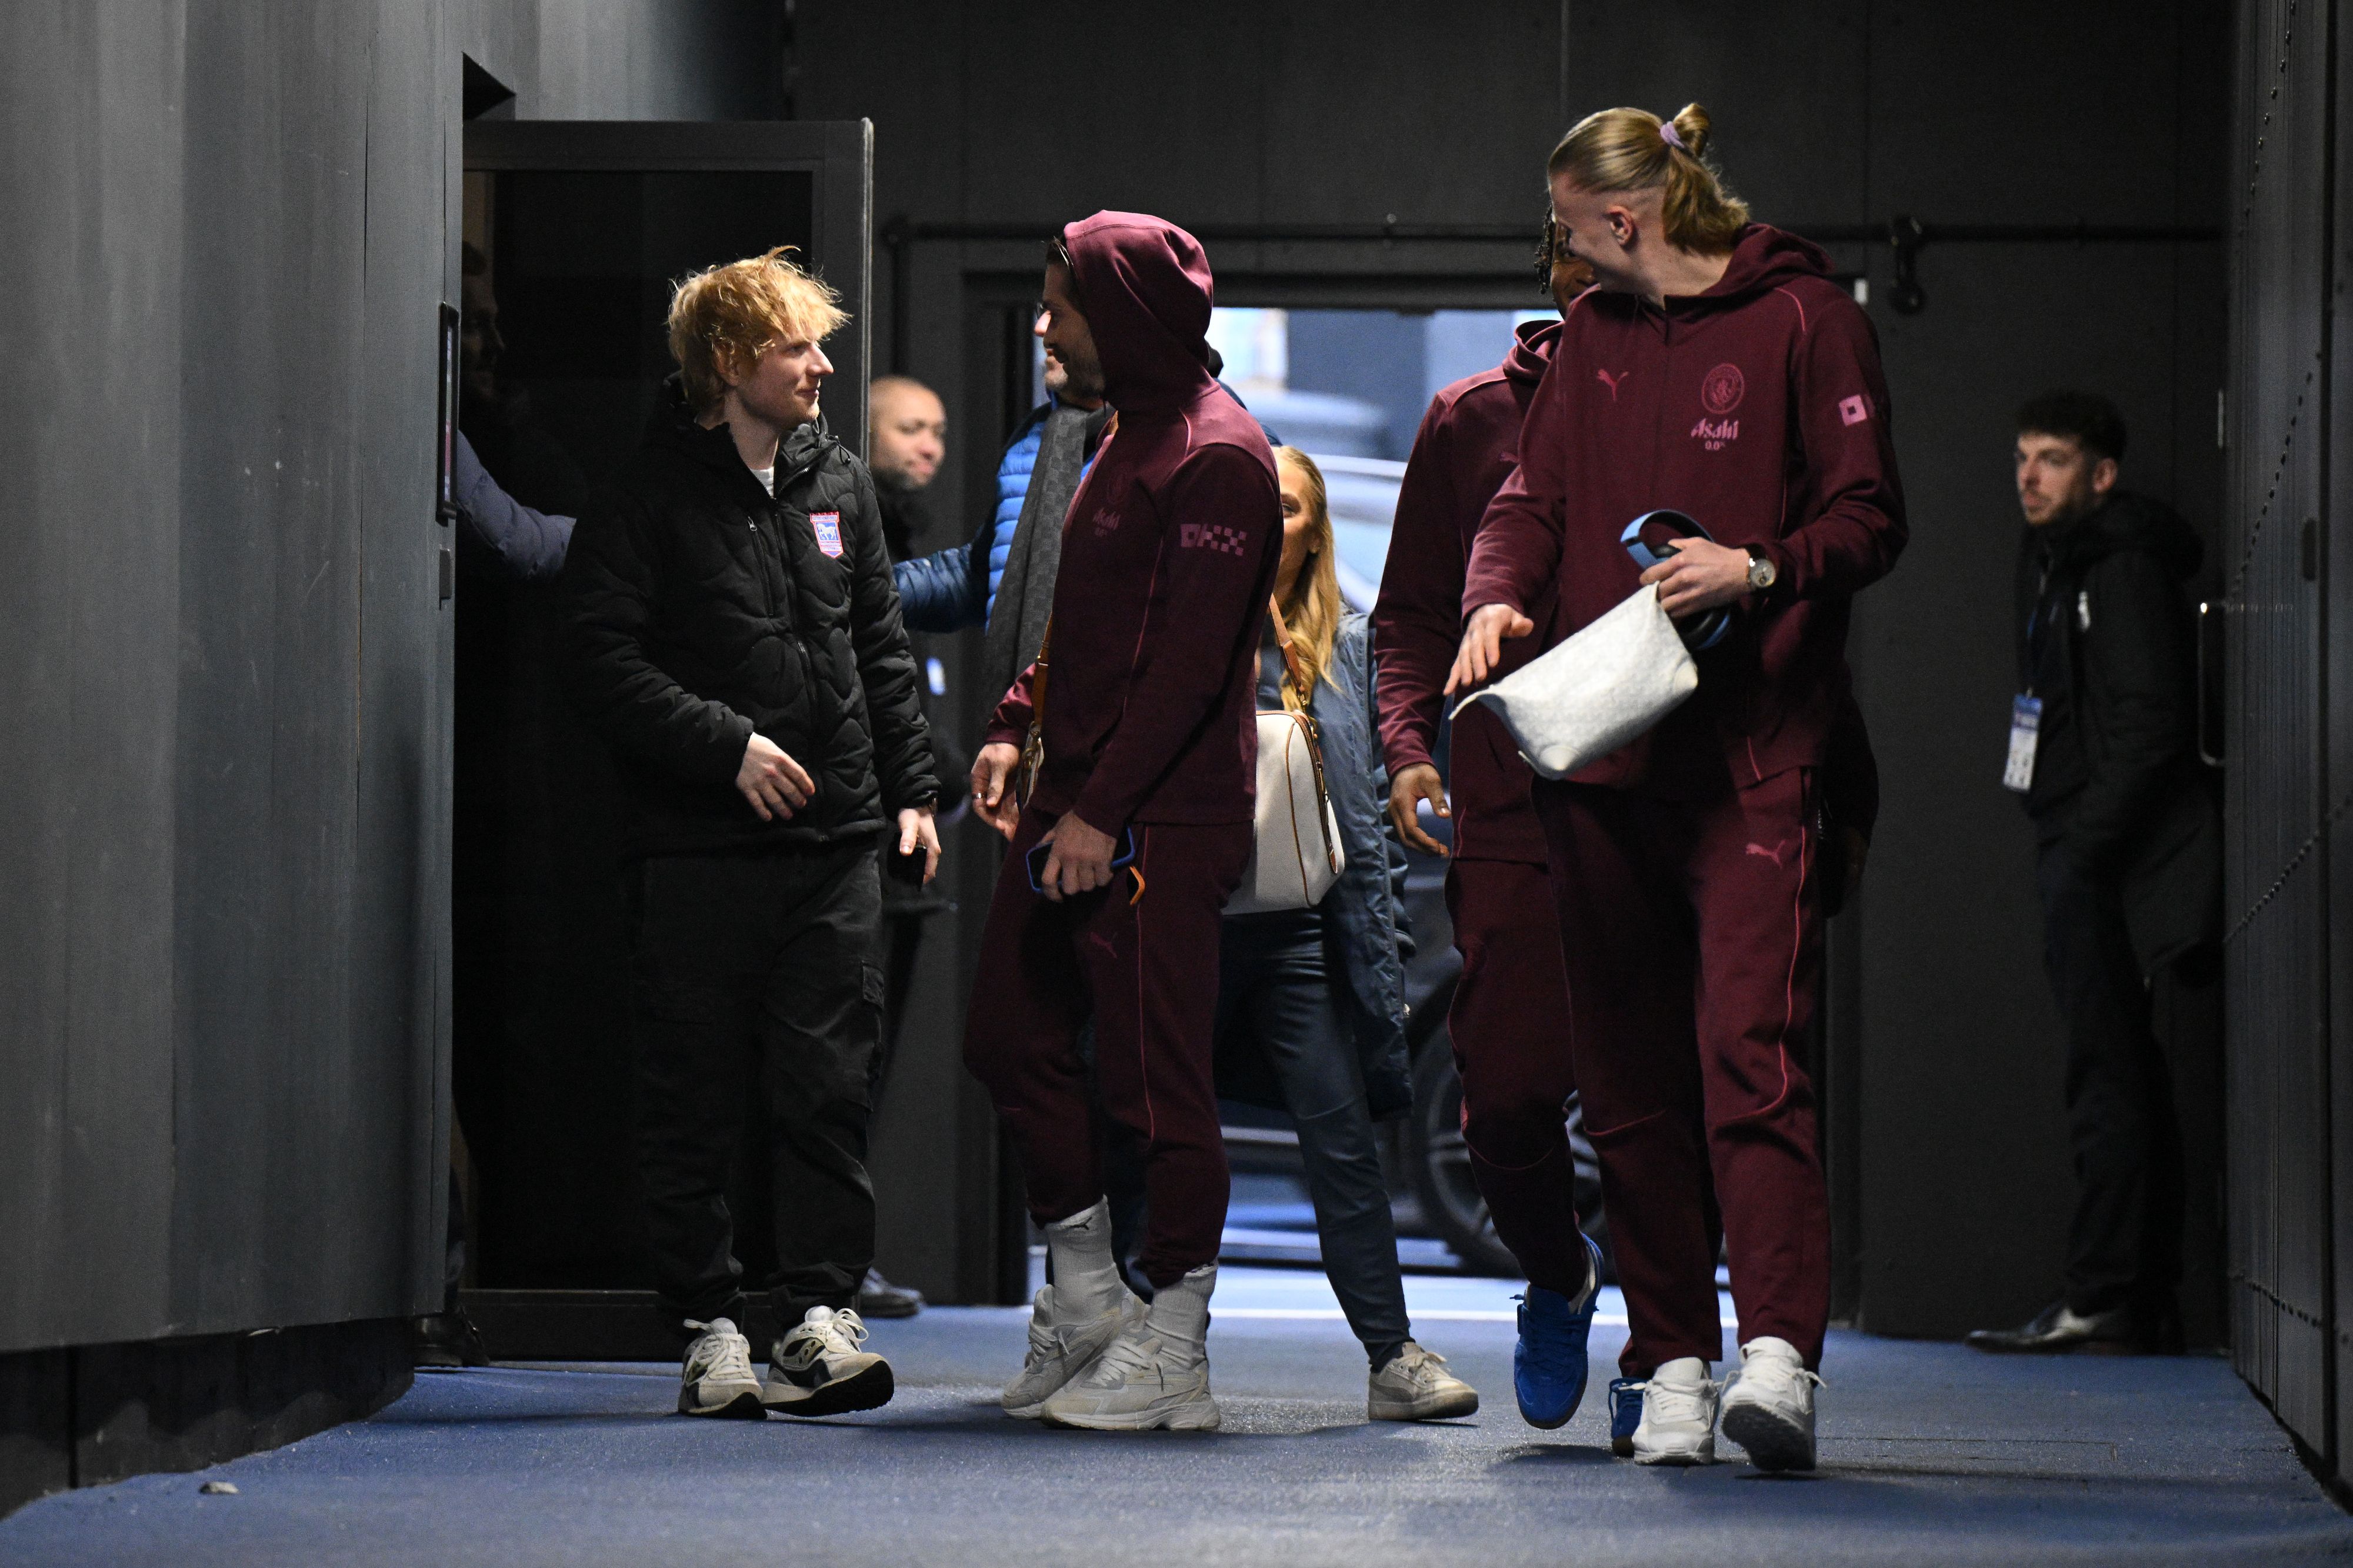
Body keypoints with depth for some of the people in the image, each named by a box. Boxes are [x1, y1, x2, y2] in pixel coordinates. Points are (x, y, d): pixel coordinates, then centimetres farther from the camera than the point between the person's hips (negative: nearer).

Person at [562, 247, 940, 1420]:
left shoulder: (838, 484, 15)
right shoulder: (649, 497, -3)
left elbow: (881, 651, 20)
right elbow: (608, 661, -9)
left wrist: (911, 789, 13)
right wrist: (729, 746, -15)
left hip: (834, 840, 4)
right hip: (699, 845, -4)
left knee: (827, 1087, -1)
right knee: (695, 1100, 1)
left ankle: (819, 1312, 1)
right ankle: (706, 1325, 8)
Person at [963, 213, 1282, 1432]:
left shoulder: (1216, 457, -13)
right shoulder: (1128, 438, 17)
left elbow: (1192, 657, -19)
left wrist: (1104, 809, -22)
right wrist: (1018, 723, 12)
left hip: (1162, 821, -10)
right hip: (1078, 805, 10)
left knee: (1155, 1076, -5)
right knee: (1009, 1036, 12)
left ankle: (1172, 1354, 1)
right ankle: (1084, 1297, 24)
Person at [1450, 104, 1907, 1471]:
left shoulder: (1804, 321, 1)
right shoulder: (1595, 336, 19)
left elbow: (1870, 520, -1)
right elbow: (1534, 498, 17)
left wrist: (1760, 569, -19)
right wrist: (1499, 598, -5)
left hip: (1753, 752, -6)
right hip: (1601, 745, 6)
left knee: (1750, 1043, -17)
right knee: (1632, 1072, 5)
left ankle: (1781, 1356, -24)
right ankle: (1673, 1363, 11)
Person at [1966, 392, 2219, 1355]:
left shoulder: (2124, 569, -10)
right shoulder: (2052, 563, 20)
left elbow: (2149, 730, -18)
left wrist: (2081, 852, -20)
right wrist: (2064, 858, 14)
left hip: (2109, 862, -10)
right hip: (2081, 856, 10)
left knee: (2107, 1077, -10)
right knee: (2127, 1078, 10)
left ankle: (2105, 1301, -10)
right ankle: (2147, 1301, 13)